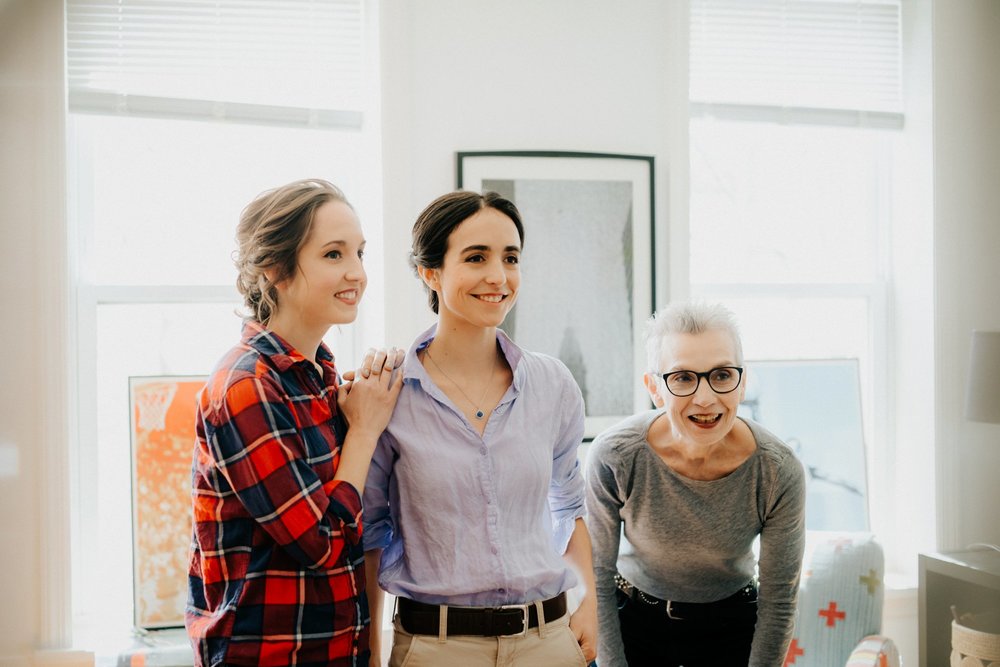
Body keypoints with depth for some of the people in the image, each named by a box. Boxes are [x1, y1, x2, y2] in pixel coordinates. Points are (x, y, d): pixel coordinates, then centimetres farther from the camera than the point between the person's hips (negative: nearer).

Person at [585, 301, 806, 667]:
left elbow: (778, 602, -12)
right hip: (631, 621, 0)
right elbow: (598, 580, -14)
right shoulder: (613, 457, -27)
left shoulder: (779, 472, -25)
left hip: (732, 625, 1)